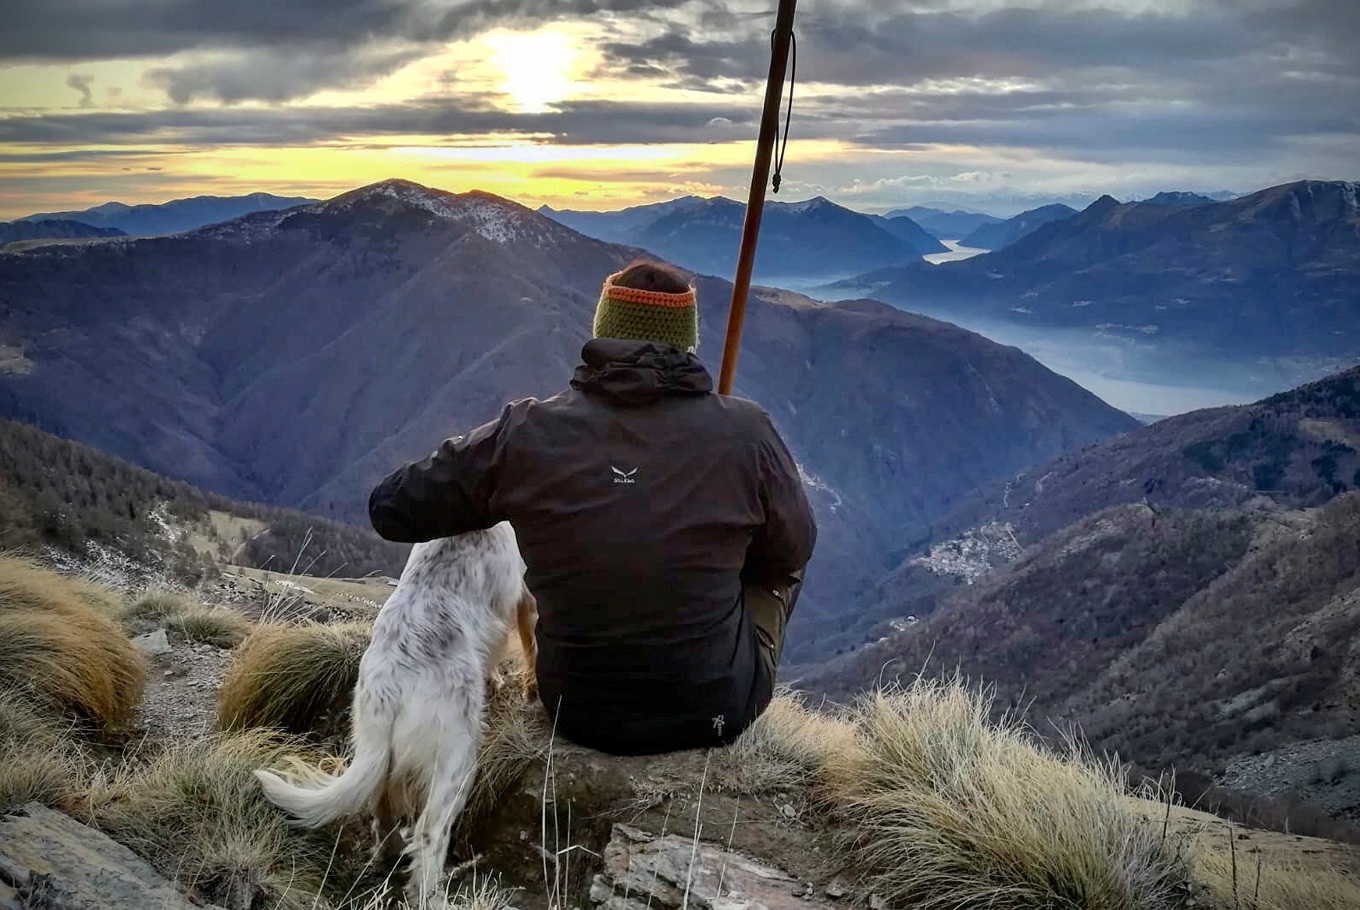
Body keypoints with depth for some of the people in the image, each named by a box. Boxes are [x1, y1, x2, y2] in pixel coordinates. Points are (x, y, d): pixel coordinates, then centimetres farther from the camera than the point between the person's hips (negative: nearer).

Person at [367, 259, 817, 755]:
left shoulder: (527, 433, -14)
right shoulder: (745, 430, -18)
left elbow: (390, 508, -3)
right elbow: (791, 548, -1)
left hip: (578, 714, 2)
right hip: (718, 713, -2)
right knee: (781, 563, 25)